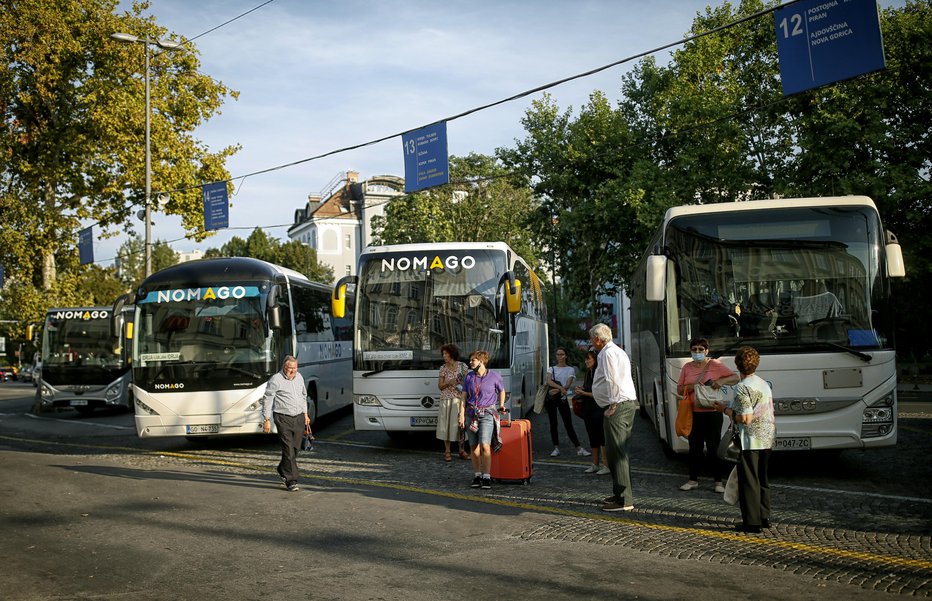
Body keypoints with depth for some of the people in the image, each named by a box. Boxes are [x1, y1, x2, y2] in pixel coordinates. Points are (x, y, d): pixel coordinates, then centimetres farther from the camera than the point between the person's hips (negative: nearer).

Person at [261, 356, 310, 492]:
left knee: (295, 448, 11)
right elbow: (267, 400, -9)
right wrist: (267, 420, -11)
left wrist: (305, 414, 22)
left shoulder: (299, 377, 11)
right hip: (283, 419, -6)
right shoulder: (275, 380, -10)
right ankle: (291, 481, -6)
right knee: (288, 449, -9)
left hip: (299, 418, 6)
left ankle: (283, 471, 33)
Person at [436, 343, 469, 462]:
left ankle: (461, 450, 14)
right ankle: (447, 452, 6)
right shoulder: (443, 368, 2)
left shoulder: (462, 366, 4)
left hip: (460, 398, 1)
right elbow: (440, 386, 3)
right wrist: (449, 383, -14)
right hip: (447, 399, -1)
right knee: (447, 424, -2)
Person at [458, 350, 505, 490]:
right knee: (474, 447, 5)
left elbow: (501, 391, 17)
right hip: (471, 414, 3)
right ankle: (477, 475, 15)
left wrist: (501, 405, 19)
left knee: (484, 446, -15)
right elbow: (464, 396, 5)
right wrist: (462, 415, -3)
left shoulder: (494, 376, -1)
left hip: (487, 414, -3)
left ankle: (486, 477, -8)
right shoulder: (469, 377, 6)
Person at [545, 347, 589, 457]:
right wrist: (561, 388, -26)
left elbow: (568, 385, -8)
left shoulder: (570, 369, 6)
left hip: (562, 398, -2)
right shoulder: (552, 369, 10)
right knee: (553, 424, 3)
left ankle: (579, 449, -5)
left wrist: (556, 390, -23)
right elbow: (549, 381, -10)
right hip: (551, 398, 2)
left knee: (569, 424, -5)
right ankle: (556, 448, 9)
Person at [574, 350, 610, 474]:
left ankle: (606, 466, -3)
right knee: (593, 437, 13)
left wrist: (584, 393, -14)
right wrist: (581, 391, 4)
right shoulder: (588, 374, 14)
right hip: (588, 410, 9)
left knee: (602, 437, -6)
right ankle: (595, 465, 20)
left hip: (598, 410, -9)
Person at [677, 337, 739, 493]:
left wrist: (722, 381, -21)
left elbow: (736, 377, -2)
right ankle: (693, 480, 18)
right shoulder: (687, 367, 10)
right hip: (693, 413, 4)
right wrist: (693, 386, -11)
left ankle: (718, 481, 9)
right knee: (694, 448, 10)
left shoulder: (715, 365, -1)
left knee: (713, 448, 1)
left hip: (712, 412, -4)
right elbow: (679, 390, 8)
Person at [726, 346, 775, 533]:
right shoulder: (764, 384, 10)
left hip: (750, 439, -8)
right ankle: (764, 517, 22)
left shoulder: (742, 388, -16)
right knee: (763, 478, 17)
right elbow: (768, 411, 15)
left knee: (748, 480, -1)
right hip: (767, 438, 8)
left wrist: (729, 412, -5)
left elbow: (746, 418, -21)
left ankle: (752, 522, 1)